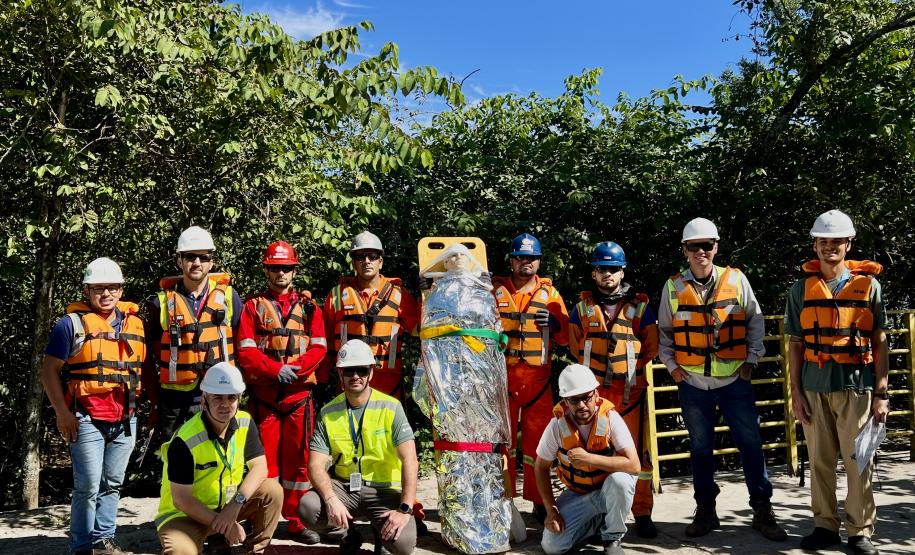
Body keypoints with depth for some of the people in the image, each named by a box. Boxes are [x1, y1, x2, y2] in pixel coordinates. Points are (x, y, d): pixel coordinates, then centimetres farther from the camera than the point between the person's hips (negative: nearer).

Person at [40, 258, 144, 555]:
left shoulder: (135, 324, 12)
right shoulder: (72, 323, -2)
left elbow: (143, 369, 19)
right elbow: (49, 370, -3)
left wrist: (140, 405, 12)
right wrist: (62, 413, -9)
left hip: (125, 420, 5)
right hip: (86, 419, -5)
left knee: (112, 484, 12)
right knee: (88, 487, -2)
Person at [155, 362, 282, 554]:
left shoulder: (245, 423, -8)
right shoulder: (185, 441, -25)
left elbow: (259, 466, -9)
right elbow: (181, 499, -22)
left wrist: (237, 503, -26)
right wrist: (224, 525, -24)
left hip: (228, 503, 5)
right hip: (186, 513, -5)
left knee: (273, 491, -17)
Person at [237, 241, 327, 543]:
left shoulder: (309, 306, 10)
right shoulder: (253, 306, 7)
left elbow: (319, 347, 1)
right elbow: (245, 350, -3)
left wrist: (295, 370, -15)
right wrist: (276, 369, -17)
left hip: (299, 394, 1)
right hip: (263, 394, -1)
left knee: (298, 458, 5)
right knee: (264, 458, 2)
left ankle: (296, 520, 14)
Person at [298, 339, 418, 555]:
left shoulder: (391, 408, -9)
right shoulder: (328, 413, -2)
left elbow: (409, 461, -15)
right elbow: (316, 465, -7)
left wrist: (405, 509, -25)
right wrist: (331, 500, -27)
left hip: (384, 489, -2)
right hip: (343, 486, 2)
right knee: (307, 508, -26)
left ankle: (381, 528, 13)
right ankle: (349, 532, 6)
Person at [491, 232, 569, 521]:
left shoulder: (549, 292, 11)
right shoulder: (495, 289, 8)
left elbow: (565, 336, 9)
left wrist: (554, 322, -10)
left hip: (538, 377, 1)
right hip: (502, 375, -1)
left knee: (537, 440, 4)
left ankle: (539, 501, 14)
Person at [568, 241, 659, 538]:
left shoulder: (639, 307, 4)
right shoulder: (582, 307, 7)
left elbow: (651, 347, 10)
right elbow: (575, 345, 16)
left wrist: (629, 367, 5)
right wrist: (594, 368, 11)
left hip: (630, 389, -1)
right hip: (593, 388, 1)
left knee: (636, 450, -1)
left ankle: (642, 514, 8)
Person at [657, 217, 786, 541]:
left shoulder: (736, 280, 0)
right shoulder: (673, 287, 1)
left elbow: (755, 321, 8)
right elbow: (664, 332, 11)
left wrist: (751, 359, 1)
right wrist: (671, 366, 1)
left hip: (734, 380, -1)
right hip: (692, 384, 1)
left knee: (751, 444, 1)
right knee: (700, 449, 10)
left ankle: (762, 511, 15)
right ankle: (705, 511, 22)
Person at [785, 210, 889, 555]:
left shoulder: (868, 284, 3)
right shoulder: (802, 289, 6)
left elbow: (880, 342, 4)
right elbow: (795, 344, 8)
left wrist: (881, 393, -1)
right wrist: (796, 392, 3)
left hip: (855, 386, -1)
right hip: (814, 387, 2)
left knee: (858, 461, 3)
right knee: (820, 461, 7)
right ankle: (825, 525, 19)